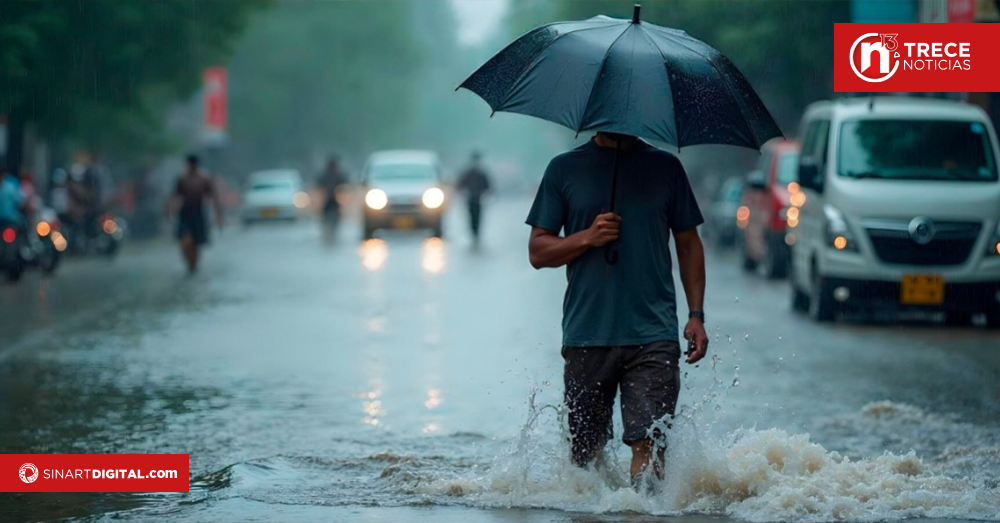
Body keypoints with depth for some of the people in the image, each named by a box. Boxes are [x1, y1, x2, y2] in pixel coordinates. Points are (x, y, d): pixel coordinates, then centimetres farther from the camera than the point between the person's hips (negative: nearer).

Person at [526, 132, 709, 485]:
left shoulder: (665, 167, 9)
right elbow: (538, 251, 7)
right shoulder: (565, 168, 7)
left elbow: (689, 244, 14)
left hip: (653, 335, -1)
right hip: (586, 335, 1)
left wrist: (696, 316, 4)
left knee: (649, 442, -14)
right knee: (584, 452, 8)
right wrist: (587, 238, -12)